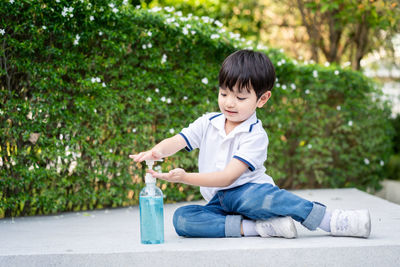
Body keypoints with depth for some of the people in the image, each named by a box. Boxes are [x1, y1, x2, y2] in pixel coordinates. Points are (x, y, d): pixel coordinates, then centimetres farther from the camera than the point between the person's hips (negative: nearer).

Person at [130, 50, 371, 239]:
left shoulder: (255, 135, -10)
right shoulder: (207, 123, 8)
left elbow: (228, 177, -19)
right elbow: (176, 142, -1)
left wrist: (186, 178, -31)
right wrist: (157, 151, -26)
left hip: (249, 192, -5)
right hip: (219, 204, 5)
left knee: (253, 196, -40)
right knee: (181, 218, -25)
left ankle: (333, 221, -34)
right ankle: (257, 228, -32)